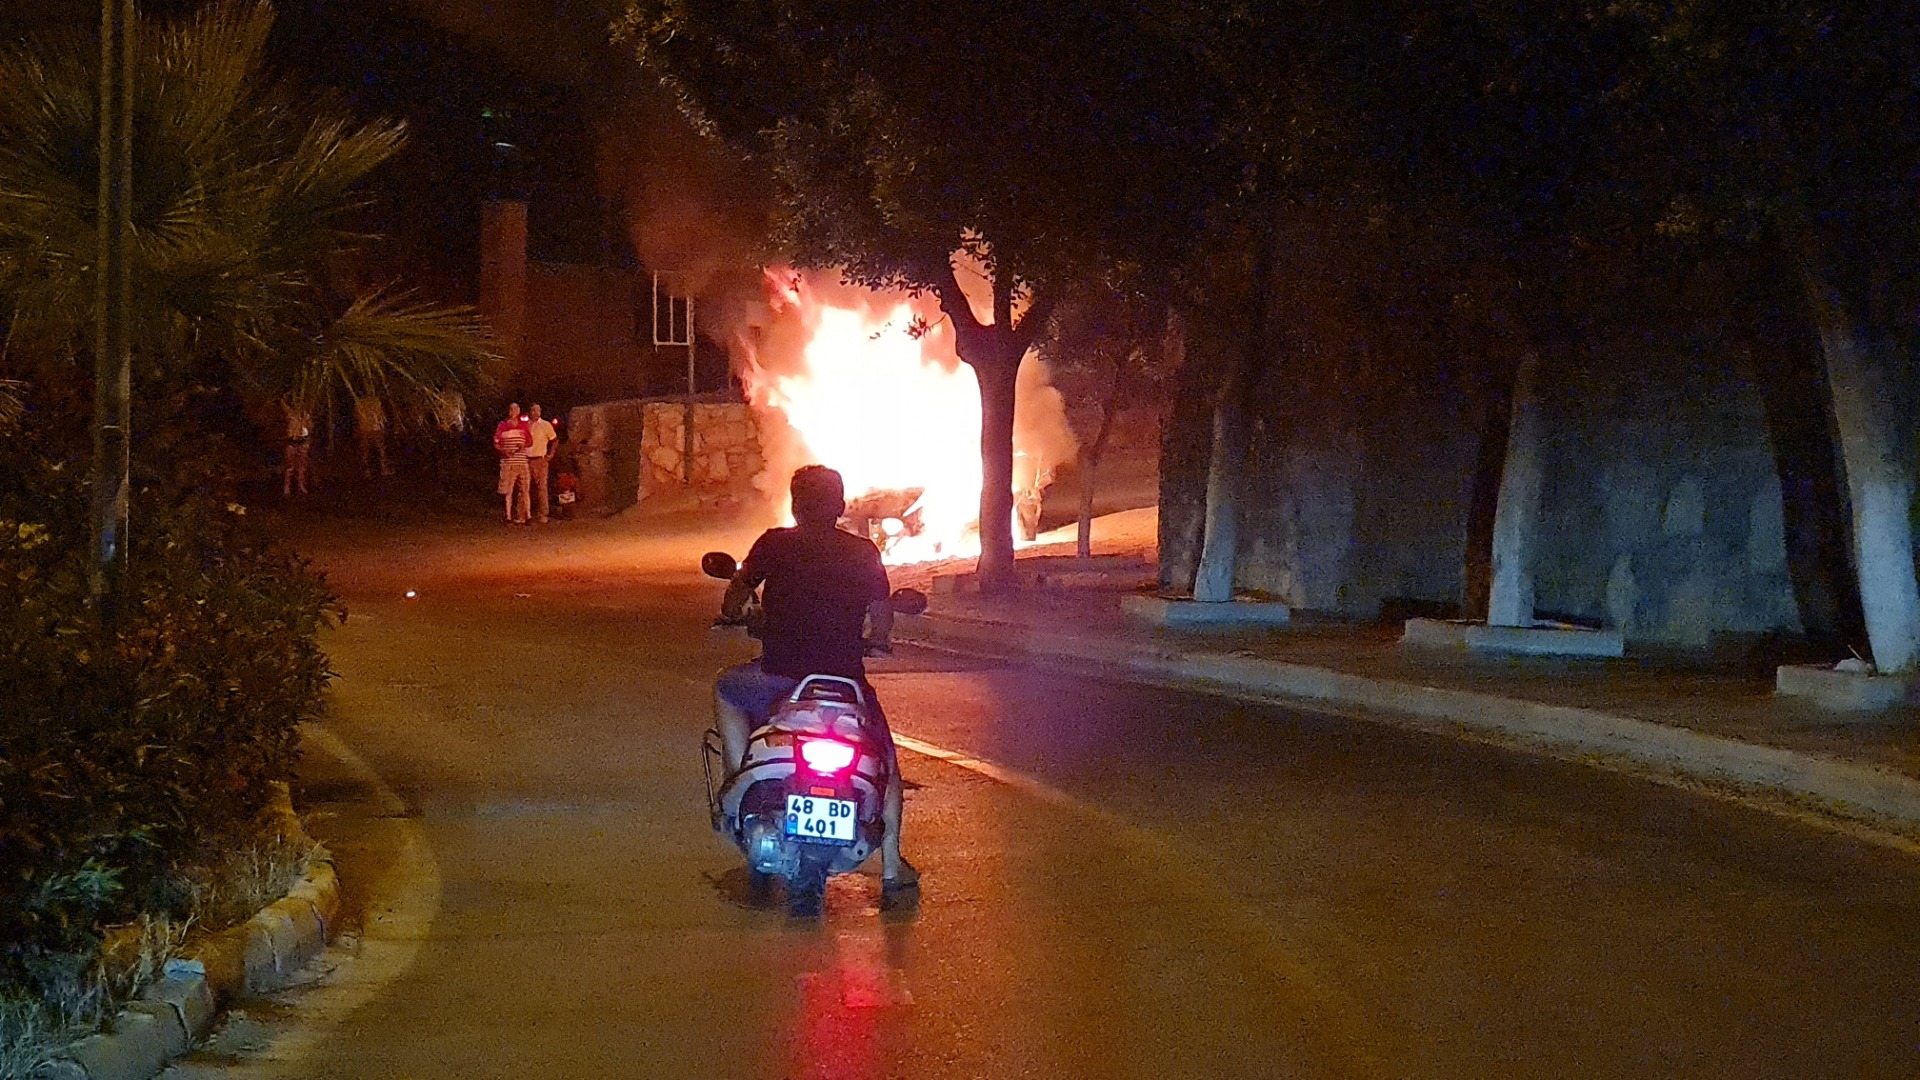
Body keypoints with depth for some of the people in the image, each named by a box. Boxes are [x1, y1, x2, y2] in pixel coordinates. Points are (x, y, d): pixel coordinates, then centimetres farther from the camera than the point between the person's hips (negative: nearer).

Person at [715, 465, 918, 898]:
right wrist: (874, 641, 28)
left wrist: (733, 616, 30)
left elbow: (734, 599, 7)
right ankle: (892, 870, 16)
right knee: (886, 763, 21)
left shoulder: (774, 543, 3)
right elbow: (882, 624, 6)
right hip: (846, 680, 1)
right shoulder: (864, 552, 6)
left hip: (780, 676, -1)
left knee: (726, 688, 32)